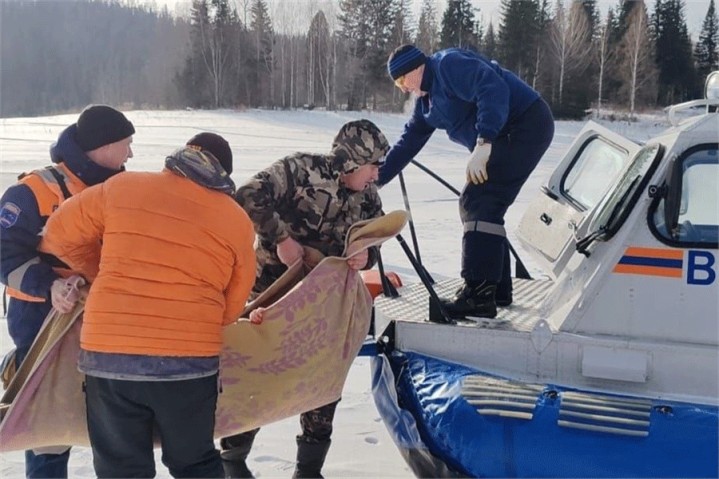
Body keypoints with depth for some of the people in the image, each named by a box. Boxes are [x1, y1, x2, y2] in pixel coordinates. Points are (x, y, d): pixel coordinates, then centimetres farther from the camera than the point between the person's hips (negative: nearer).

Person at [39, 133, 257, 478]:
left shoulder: (123, 187, 4)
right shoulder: (238, 221, 3)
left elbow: (60, 234, 14)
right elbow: (231, 307, 9)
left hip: (108, 355, 0)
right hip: (191, 360, 0)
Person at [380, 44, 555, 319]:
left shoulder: (449, 64, -12)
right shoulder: (427, 101, 18)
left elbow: (493, 89, -25)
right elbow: (408, 142, 24)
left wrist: (483, 143, -31)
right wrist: (376, 179, 24)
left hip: (526, 125, -10)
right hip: (505, 138, 10)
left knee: (478, 204, -16)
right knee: (479, 206, 11)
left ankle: (479, 296, -16)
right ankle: (497, 289, 19)